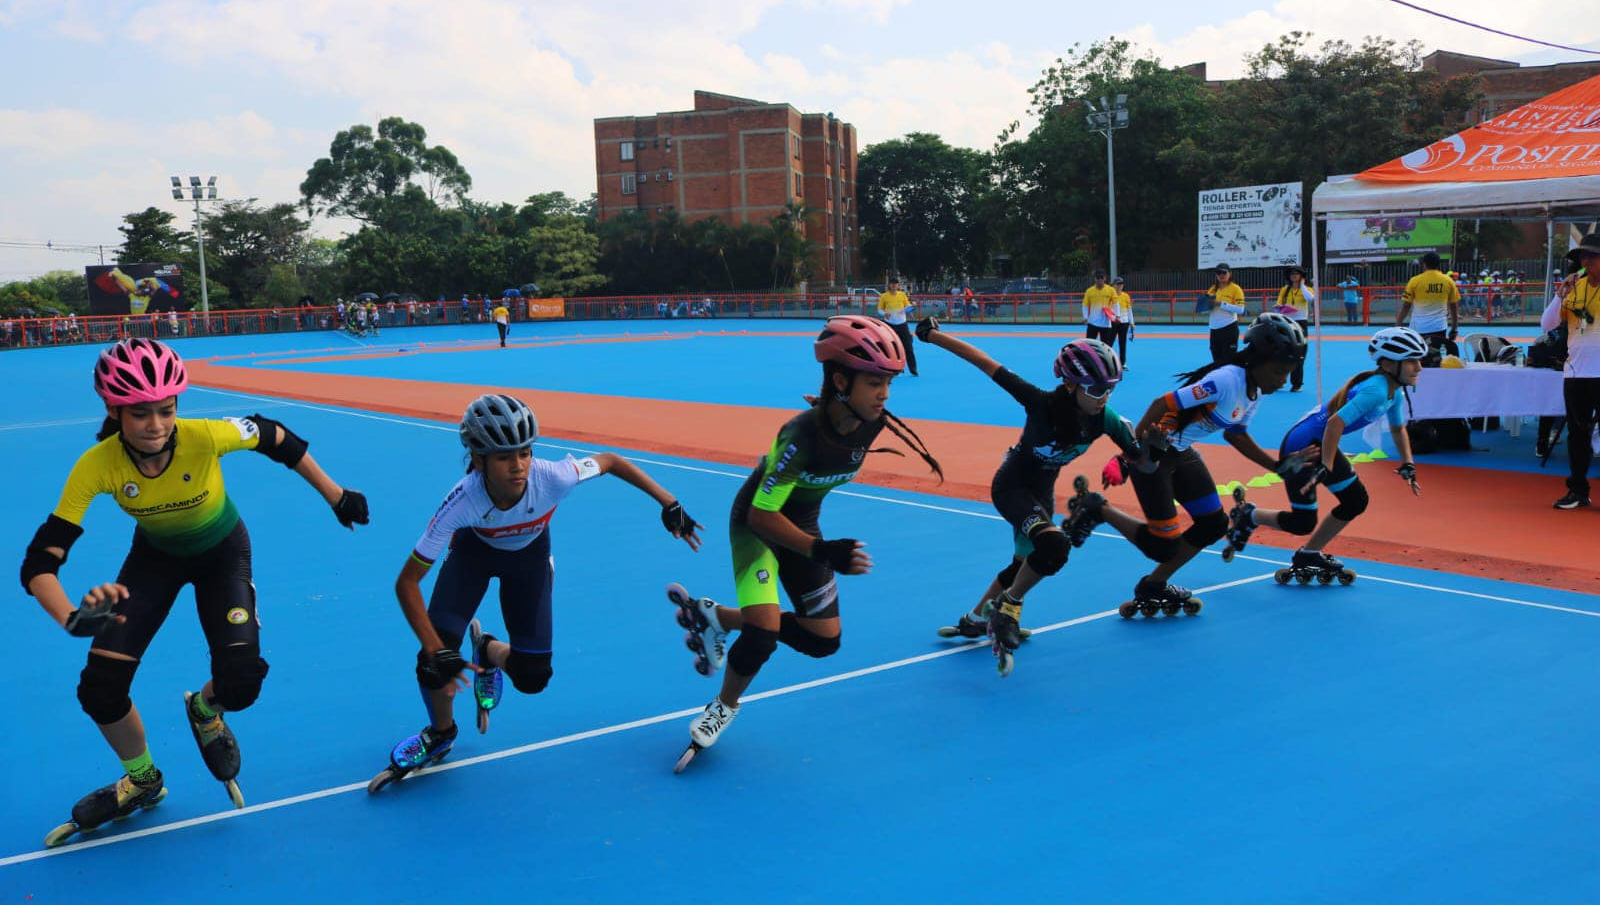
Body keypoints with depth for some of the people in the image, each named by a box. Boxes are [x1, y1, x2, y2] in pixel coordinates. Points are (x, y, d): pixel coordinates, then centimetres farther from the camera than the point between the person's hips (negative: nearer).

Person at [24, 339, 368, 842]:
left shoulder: (206, 436, -35)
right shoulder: (97, 466, -31)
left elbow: (277, 439, -14)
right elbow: (39, 563, -31)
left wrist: (335, 496, -8)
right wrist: (73, 618, -50)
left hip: (222, 554, -1)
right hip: (155, 557, 2)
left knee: (239, 684, -19)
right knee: (100, 689, -11)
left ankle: (205, 709, 23)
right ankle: (141, 780, 22)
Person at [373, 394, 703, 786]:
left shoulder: (552, 477, -39)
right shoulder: (462, 501, -40)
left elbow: (610, 461, -17)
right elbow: (406, 582, -34)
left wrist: (670, 505, -20)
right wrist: (436, 651, -42)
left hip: (530, 555, 1)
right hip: (474, 550, -1)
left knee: (532, 677, -6)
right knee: (436, 661, -17)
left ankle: (488, 652, 32)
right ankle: (440, 733, 17)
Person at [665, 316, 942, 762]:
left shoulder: (872, 423, -18)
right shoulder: (802, 436, -36)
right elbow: (762, 515, -30)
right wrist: (821, 551, -40)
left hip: (802, 524, 7)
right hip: (756, 523, -7)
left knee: (824, 640, 6)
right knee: (764, 630, -23)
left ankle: (716, 617, 23)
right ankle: (725, 705, 8)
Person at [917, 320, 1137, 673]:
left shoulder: (1105, 418, -19)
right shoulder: (1043, 404, -32)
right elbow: (985, 363, -29)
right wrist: (932, 334, -26)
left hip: (1042, 491, 7)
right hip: (1011, 485, -7)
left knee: (1025, 564, 19)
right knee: (1054, 544, -31)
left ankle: (975, 620, 43)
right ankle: (1007, 605, -7)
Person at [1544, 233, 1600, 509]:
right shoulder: (1574, 287, 10)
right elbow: (1546, 324, 3)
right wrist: (1560, 296, -7)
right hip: (1574, 372, 5)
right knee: (1577, 434, 10)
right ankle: (1578, 490, 17)